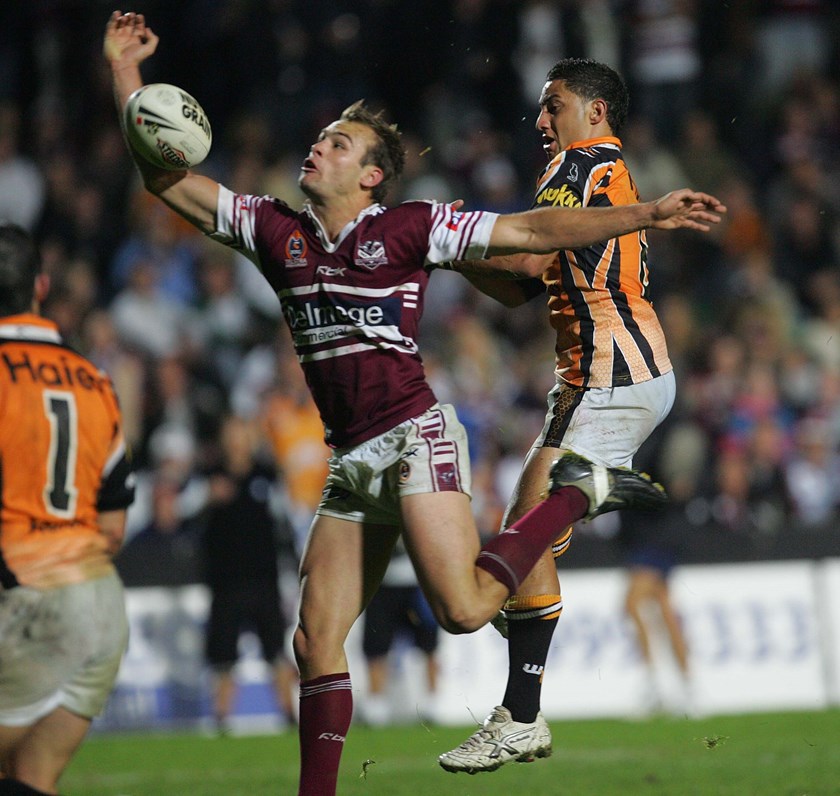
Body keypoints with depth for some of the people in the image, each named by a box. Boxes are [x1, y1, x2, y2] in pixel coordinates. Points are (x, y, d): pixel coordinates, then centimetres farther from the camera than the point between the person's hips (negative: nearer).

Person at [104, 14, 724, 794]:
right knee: (315, 640, 1)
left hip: (413, 437, -5)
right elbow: (167, 179, 11)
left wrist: (648, 215, -7)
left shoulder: (410, 227, -2)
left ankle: (577, 493, 3)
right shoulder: (276, 230, 10)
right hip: (350, 460, 5)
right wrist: (125, 72, 3)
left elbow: (534, 231, -2)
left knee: (463, 608, -20)